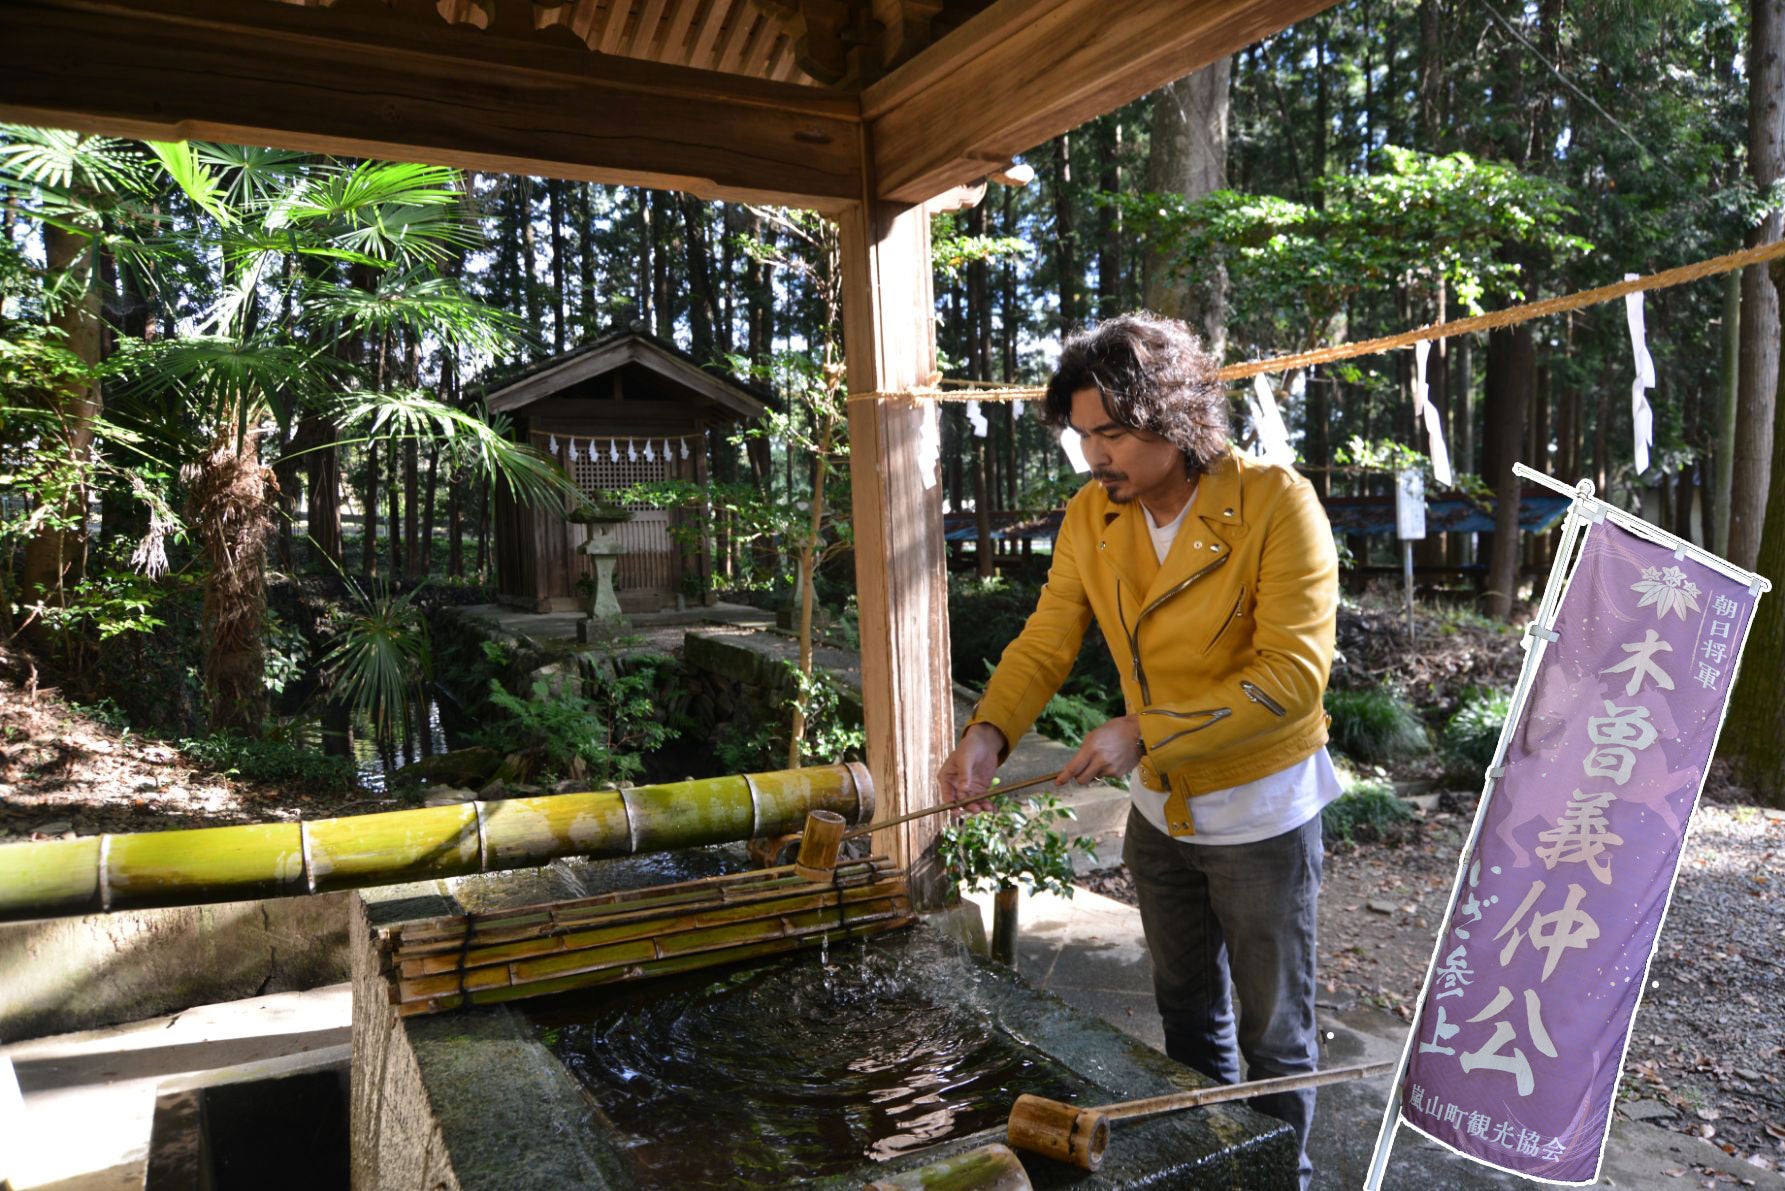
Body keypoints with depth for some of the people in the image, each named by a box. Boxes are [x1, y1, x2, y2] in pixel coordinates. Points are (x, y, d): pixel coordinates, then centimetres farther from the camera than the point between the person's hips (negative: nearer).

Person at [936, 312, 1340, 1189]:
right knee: (1187, 1013, 24)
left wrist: (1143, 731, -31)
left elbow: (1294, 671, -27)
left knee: (1273, 1032, 12)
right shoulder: (1091, 516, -6)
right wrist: (989, 732, -22)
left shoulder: (1277, 505, -23)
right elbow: (1045, 642, -4)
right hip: (1160, 811, 6)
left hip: (1260, 814, -5)